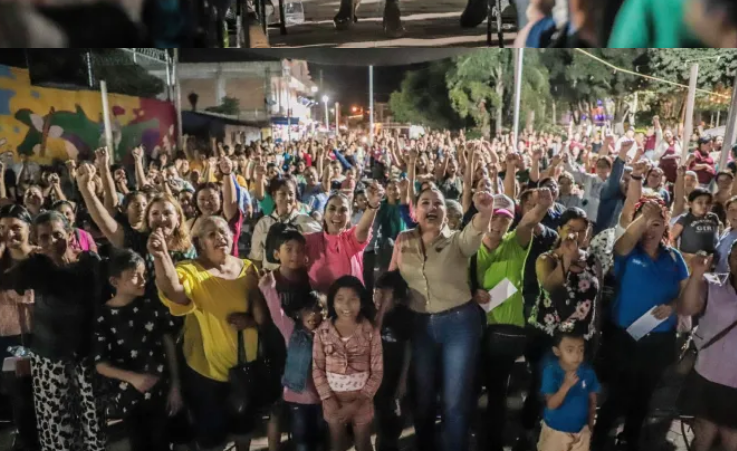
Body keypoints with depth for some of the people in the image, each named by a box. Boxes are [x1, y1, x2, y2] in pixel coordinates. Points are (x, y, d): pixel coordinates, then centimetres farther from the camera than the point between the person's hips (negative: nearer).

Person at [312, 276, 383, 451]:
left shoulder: (370, 331, -11)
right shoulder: (323, 331, -8)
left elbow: (377, 371, -9)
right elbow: (317, 368, -3)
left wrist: (357, 402, -14)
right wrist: (328, 399, -12)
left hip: (361, 400, -1)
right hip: (333, 400, 1)